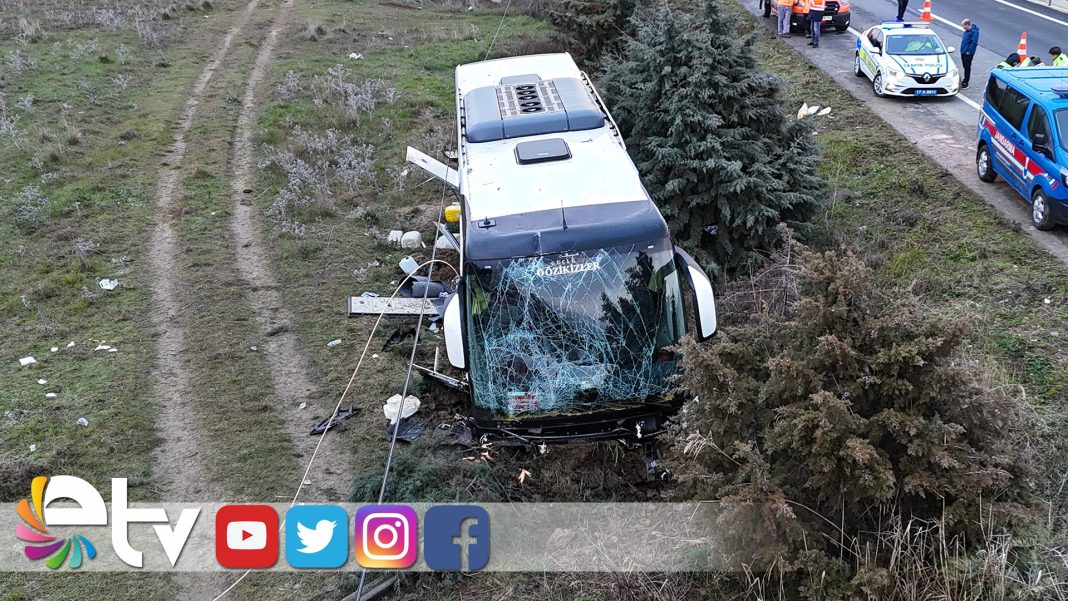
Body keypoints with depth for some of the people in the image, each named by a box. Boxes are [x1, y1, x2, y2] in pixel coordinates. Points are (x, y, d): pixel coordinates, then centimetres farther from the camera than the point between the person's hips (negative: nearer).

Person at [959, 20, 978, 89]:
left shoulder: (974, 31, -17)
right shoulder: (966, 31, 10)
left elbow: (974, 43, -21)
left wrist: (969, 51, -21)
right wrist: (962, 49, 15)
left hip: (968, 53, -9)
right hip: (963, 52, 9)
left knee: (967, 67, -3)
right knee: (965, 66, 17)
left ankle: (965, 83, 0)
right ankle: (965, 79, 29)